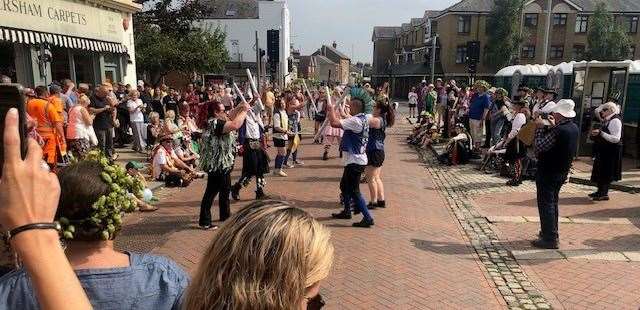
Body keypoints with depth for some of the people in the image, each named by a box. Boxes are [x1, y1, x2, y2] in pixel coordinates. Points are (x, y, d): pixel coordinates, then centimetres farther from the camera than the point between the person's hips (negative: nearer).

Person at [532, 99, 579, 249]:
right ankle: (551, 232, 34)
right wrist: (553, 126, 9)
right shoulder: (574, 128, 2)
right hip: (562, 172, 9)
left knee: (546, 204, 0)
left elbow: (539, 147, -23)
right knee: (552, 203, 22)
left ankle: (549, 239, 4)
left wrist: (540, 128, -14)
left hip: (548, 173, -9)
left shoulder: (558, 130, -26)